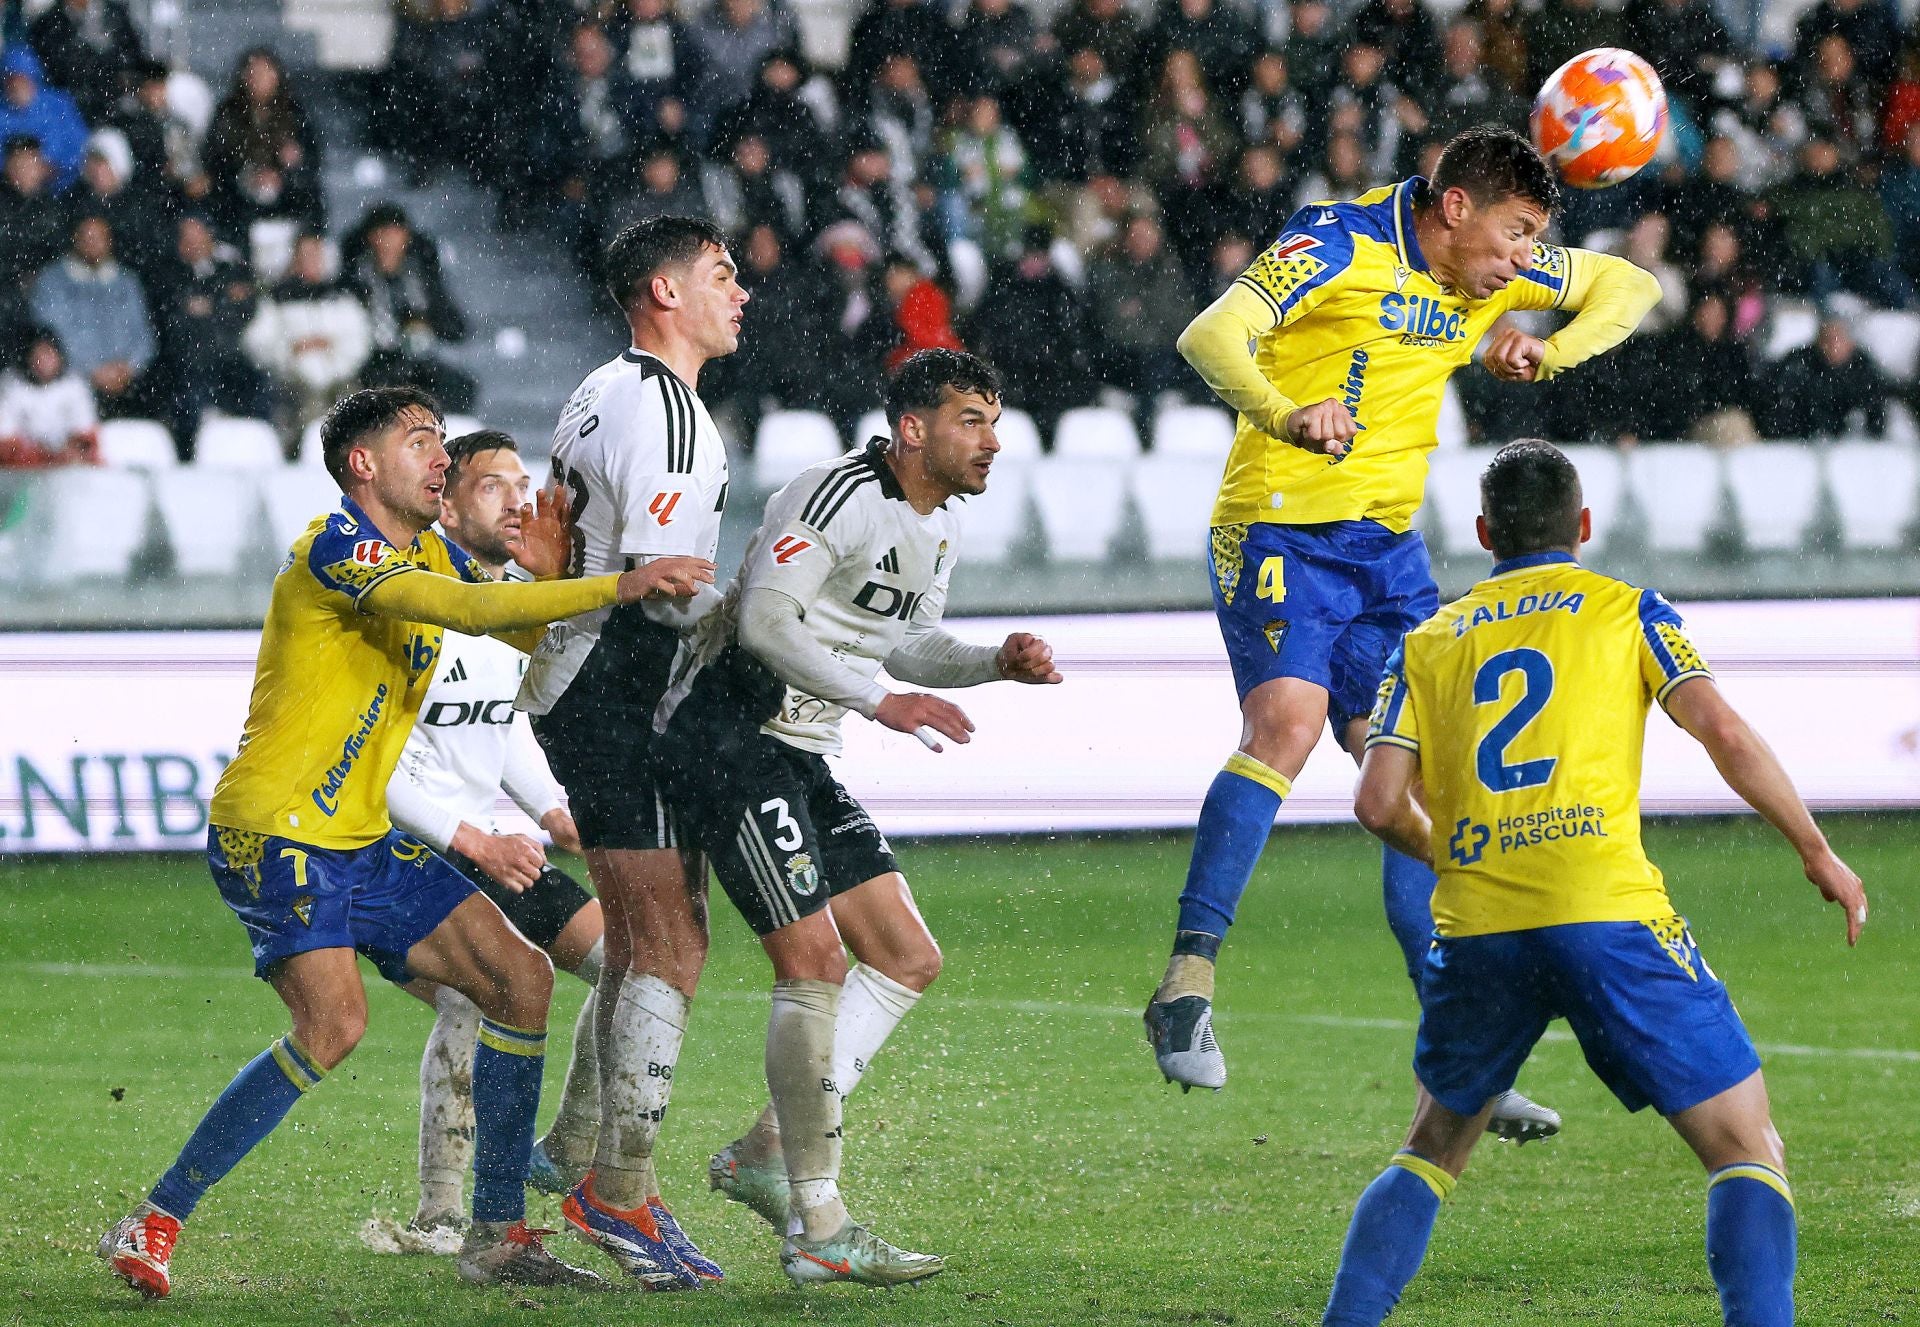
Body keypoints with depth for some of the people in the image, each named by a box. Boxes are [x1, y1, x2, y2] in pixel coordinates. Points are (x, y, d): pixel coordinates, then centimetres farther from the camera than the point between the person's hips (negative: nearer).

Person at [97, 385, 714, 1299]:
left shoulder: (428, 553, 14)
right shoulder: (335, 547, -15)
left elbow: (530, 635, 17)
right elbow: (465, 608, -29)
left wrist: (548, 577, -5)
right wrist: (616, 588, -32)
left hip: (365, 841, 10)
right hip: (276, 835, -10)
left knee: (521, 978, 2)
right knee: (333, 1024, -26)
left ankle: (497, 1234, 8)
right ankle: (152, 1226, -15)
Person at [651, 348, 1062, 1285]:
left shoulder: (942, 520, 13)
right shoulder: (842, 496, -18)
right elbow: (765, 617, -26)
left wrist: (999, 663, 5)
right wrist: (879, 701, -28)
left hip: (799, 754, 10)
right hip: (728, 739, -10)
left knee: (908, 960, 6)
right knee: (816, 962, -14)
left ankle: (764, 1155, 9)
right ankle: (817, 1229, -11)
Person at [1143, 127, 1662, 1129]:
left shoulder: (1493, 269, 7)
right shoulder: (1338, 245, -14)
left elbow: (1629, 286, 19)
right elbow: (1211, 337, -27)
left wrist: (1551, 349, -3)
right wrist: (1285, 416, -48)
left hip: (1389, 549, 7)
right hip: (1282, 530, -7)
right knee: (1287, 722, -29)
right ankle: (1187, 982, -25)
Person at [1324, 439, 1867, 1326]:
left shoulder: (1427, 643, 18)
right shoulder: (1625, 610, 12)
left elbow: (1380, 801, 7)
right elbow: (1723, 733, -1)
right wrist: (1817, 853, 8)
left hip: (1476, 929, 3)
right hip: (1608, 917, -3)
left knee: (1433, 1149, 24)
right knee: (1746, 1149, 3)